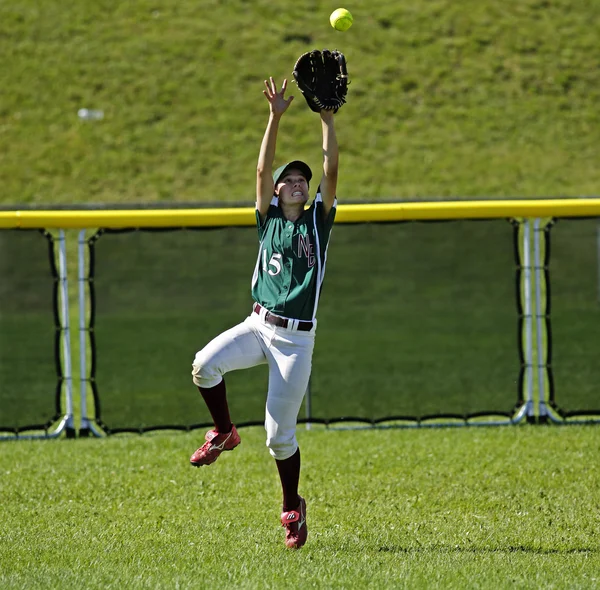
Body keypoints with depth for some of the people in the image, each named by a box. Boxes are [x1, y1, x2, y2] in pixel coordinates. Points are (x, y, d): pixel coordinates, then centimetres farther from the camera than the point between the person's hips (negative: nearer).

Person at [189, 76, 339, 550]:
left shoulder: (318, 220, 8)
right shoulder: (269, 219, 12)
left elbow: (331, 169, -2)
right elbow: (263, 169, 2)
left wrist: (327, 117, -9)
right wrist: (276, 117, -7)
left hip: (297, 338, -2)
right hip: (258, 325, 2)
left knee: (279, 434, -4)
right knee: (205, 364, -27)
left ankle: (292, 507, 17)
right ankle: (224, 433, -1)